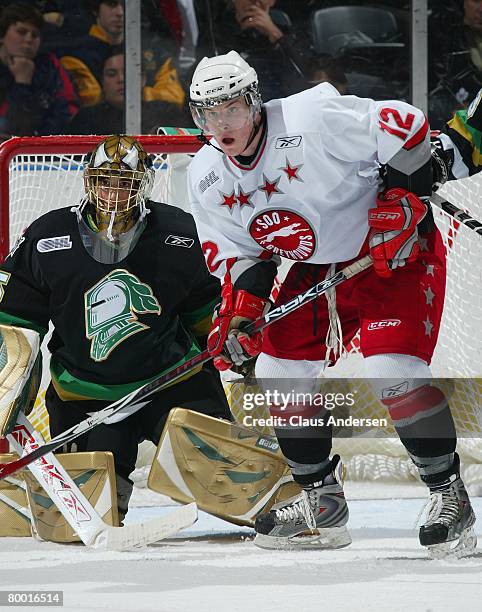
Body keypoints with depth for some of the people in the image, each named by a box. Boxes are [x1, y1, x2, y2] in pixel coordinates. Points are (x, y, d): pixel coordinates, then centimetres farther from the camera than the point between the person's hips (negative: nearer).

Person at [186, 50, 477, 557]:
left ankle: (448, 495, -11)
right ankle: (322, 502, 15)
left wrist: (401, 204, -23)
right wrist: (240, 308, -13)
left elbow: (406, 128, -22)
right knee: (278, 368, 0)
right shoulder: (206, 178, -4)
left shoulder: (312, 117, -26)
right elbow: (236, 252, 4)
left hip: (396, 253, -7)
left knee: (393, 371, -24)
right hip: (318, 269, 7)